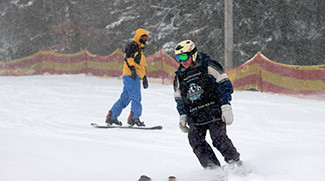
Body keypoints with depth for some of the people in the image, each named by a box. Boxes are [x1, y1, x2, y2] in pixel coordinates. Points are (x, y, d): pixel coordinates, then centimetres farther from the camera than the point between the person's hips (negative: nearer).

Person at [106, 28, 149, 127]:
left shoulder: (140, 50, 29)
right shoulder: (132, 46, -2)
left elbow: (142, 65, 35)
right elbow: (128, 57, -17)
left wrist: (144, 77, 31)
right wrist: (132, 68, -30)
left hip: (135, 77, 10)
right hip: (130, 75, -10)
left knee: (124, 98, 10)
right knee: (136, 98, -14)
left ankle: (111, 117, 14)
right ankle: (134, 118, -17)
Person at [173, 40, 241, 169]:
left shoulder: (208, 66, -3)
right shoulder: (180, 76, 11)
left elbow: (225, 84, -4)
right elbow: (179, 99, 23)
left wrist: (226, 107, -11)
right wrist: (183, 116, 12)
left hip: (215, 112, -4)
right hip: (195, 118, 5)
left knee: (219, 139, -17)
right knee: (195, 139, -14)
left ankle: (236, 163, -1)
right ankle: (213, 169, -12)